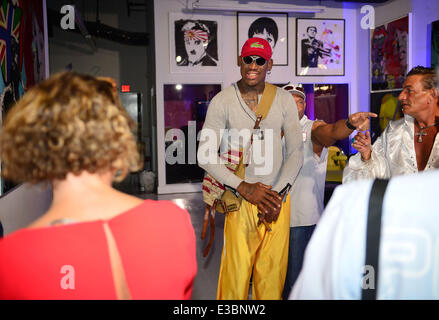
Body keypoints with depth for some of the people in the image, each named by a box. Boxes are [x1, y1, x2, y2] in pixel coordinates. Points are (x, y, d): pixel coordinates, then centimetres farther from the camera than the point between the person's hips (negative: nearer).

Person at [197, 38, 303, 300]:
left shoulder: (284, 99, 6)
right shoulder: (222, 101, -2)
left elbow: (296, 152, 6)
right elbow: (205, 156, -6)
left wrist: (278, 193, -6)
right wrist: (243, 187, -14)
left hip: (278, 199, 2)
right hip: (240, 200, -2)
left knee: (273, 275, 7)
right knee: (236, 274, -1)